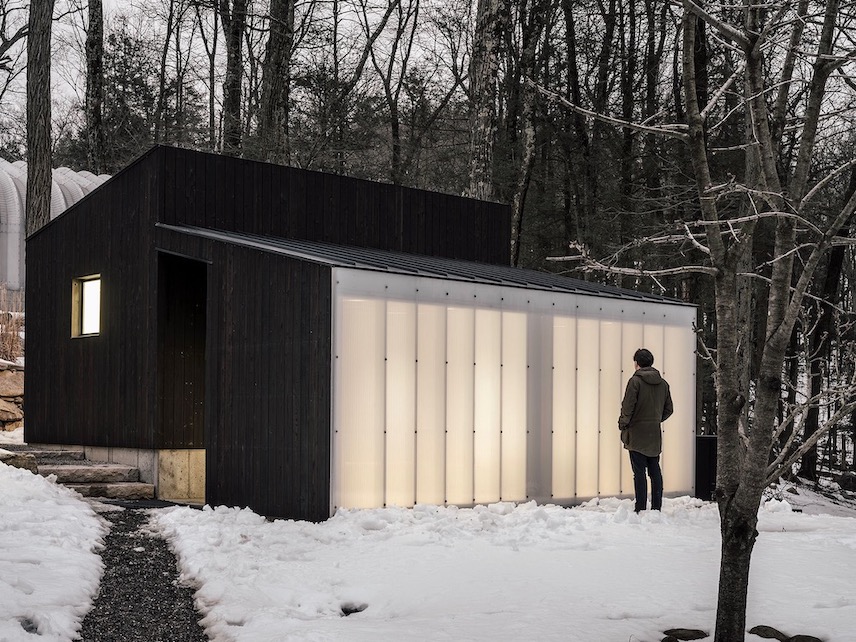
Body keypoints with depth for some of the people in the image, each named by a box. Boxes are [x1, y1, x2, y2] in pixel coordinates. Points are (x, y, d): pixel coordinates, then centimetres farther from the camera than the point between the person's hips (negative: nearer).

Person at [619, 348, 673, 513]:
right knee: (655, 471, 11)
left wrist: (623, 424, -1)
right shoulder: (663, 383, 8)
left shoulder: (636, 381, -11)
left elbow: (627, 407, -15)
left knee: (639, 472, -3)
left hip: (637, 434, -6)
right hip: (655, 435, 6)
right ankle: (656, 508, 14)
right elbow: (669, 409, 12)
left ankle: (640, 509, -3)